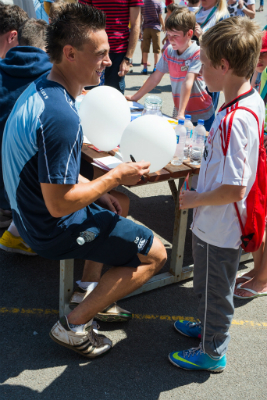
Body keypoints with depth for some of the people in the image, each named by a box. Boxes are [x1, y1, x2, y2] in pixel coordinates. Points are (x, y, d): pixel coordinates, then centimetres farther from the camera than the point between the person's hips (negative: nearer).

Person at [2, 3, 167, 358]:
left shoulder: (39, 88, 2)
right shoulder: (60, 116, -31)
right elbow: (59, 204, -29)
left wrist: (96, 189, 10)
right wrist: (116, 177, -17)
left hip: (31, 210, 10)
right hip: (54, 228, -10)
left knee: (118, 209, 30)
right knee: (154, 255, -2)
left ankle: (94, 299, 31)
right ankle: (74, 326, 6)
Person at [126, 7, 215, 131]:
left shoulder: (198, 54, -16)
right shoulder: (169, 51, 3)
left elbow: (188, 82, -27)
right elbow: (155, 78, 9)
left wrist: (181, 114, -35)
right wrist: (134, 97, 10)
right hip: (178, 114, 5)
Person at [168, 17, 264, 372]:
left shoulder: (232, 120, -32)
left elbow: (234, 189, -32)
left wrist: (195, 199, -16)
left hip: (218, 227, -9)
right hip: (216, 223, 9)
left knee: (215, 290, 12)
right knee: (208, 285, 28)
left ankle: (213, 353, 34)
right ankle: (209, 327, 51)